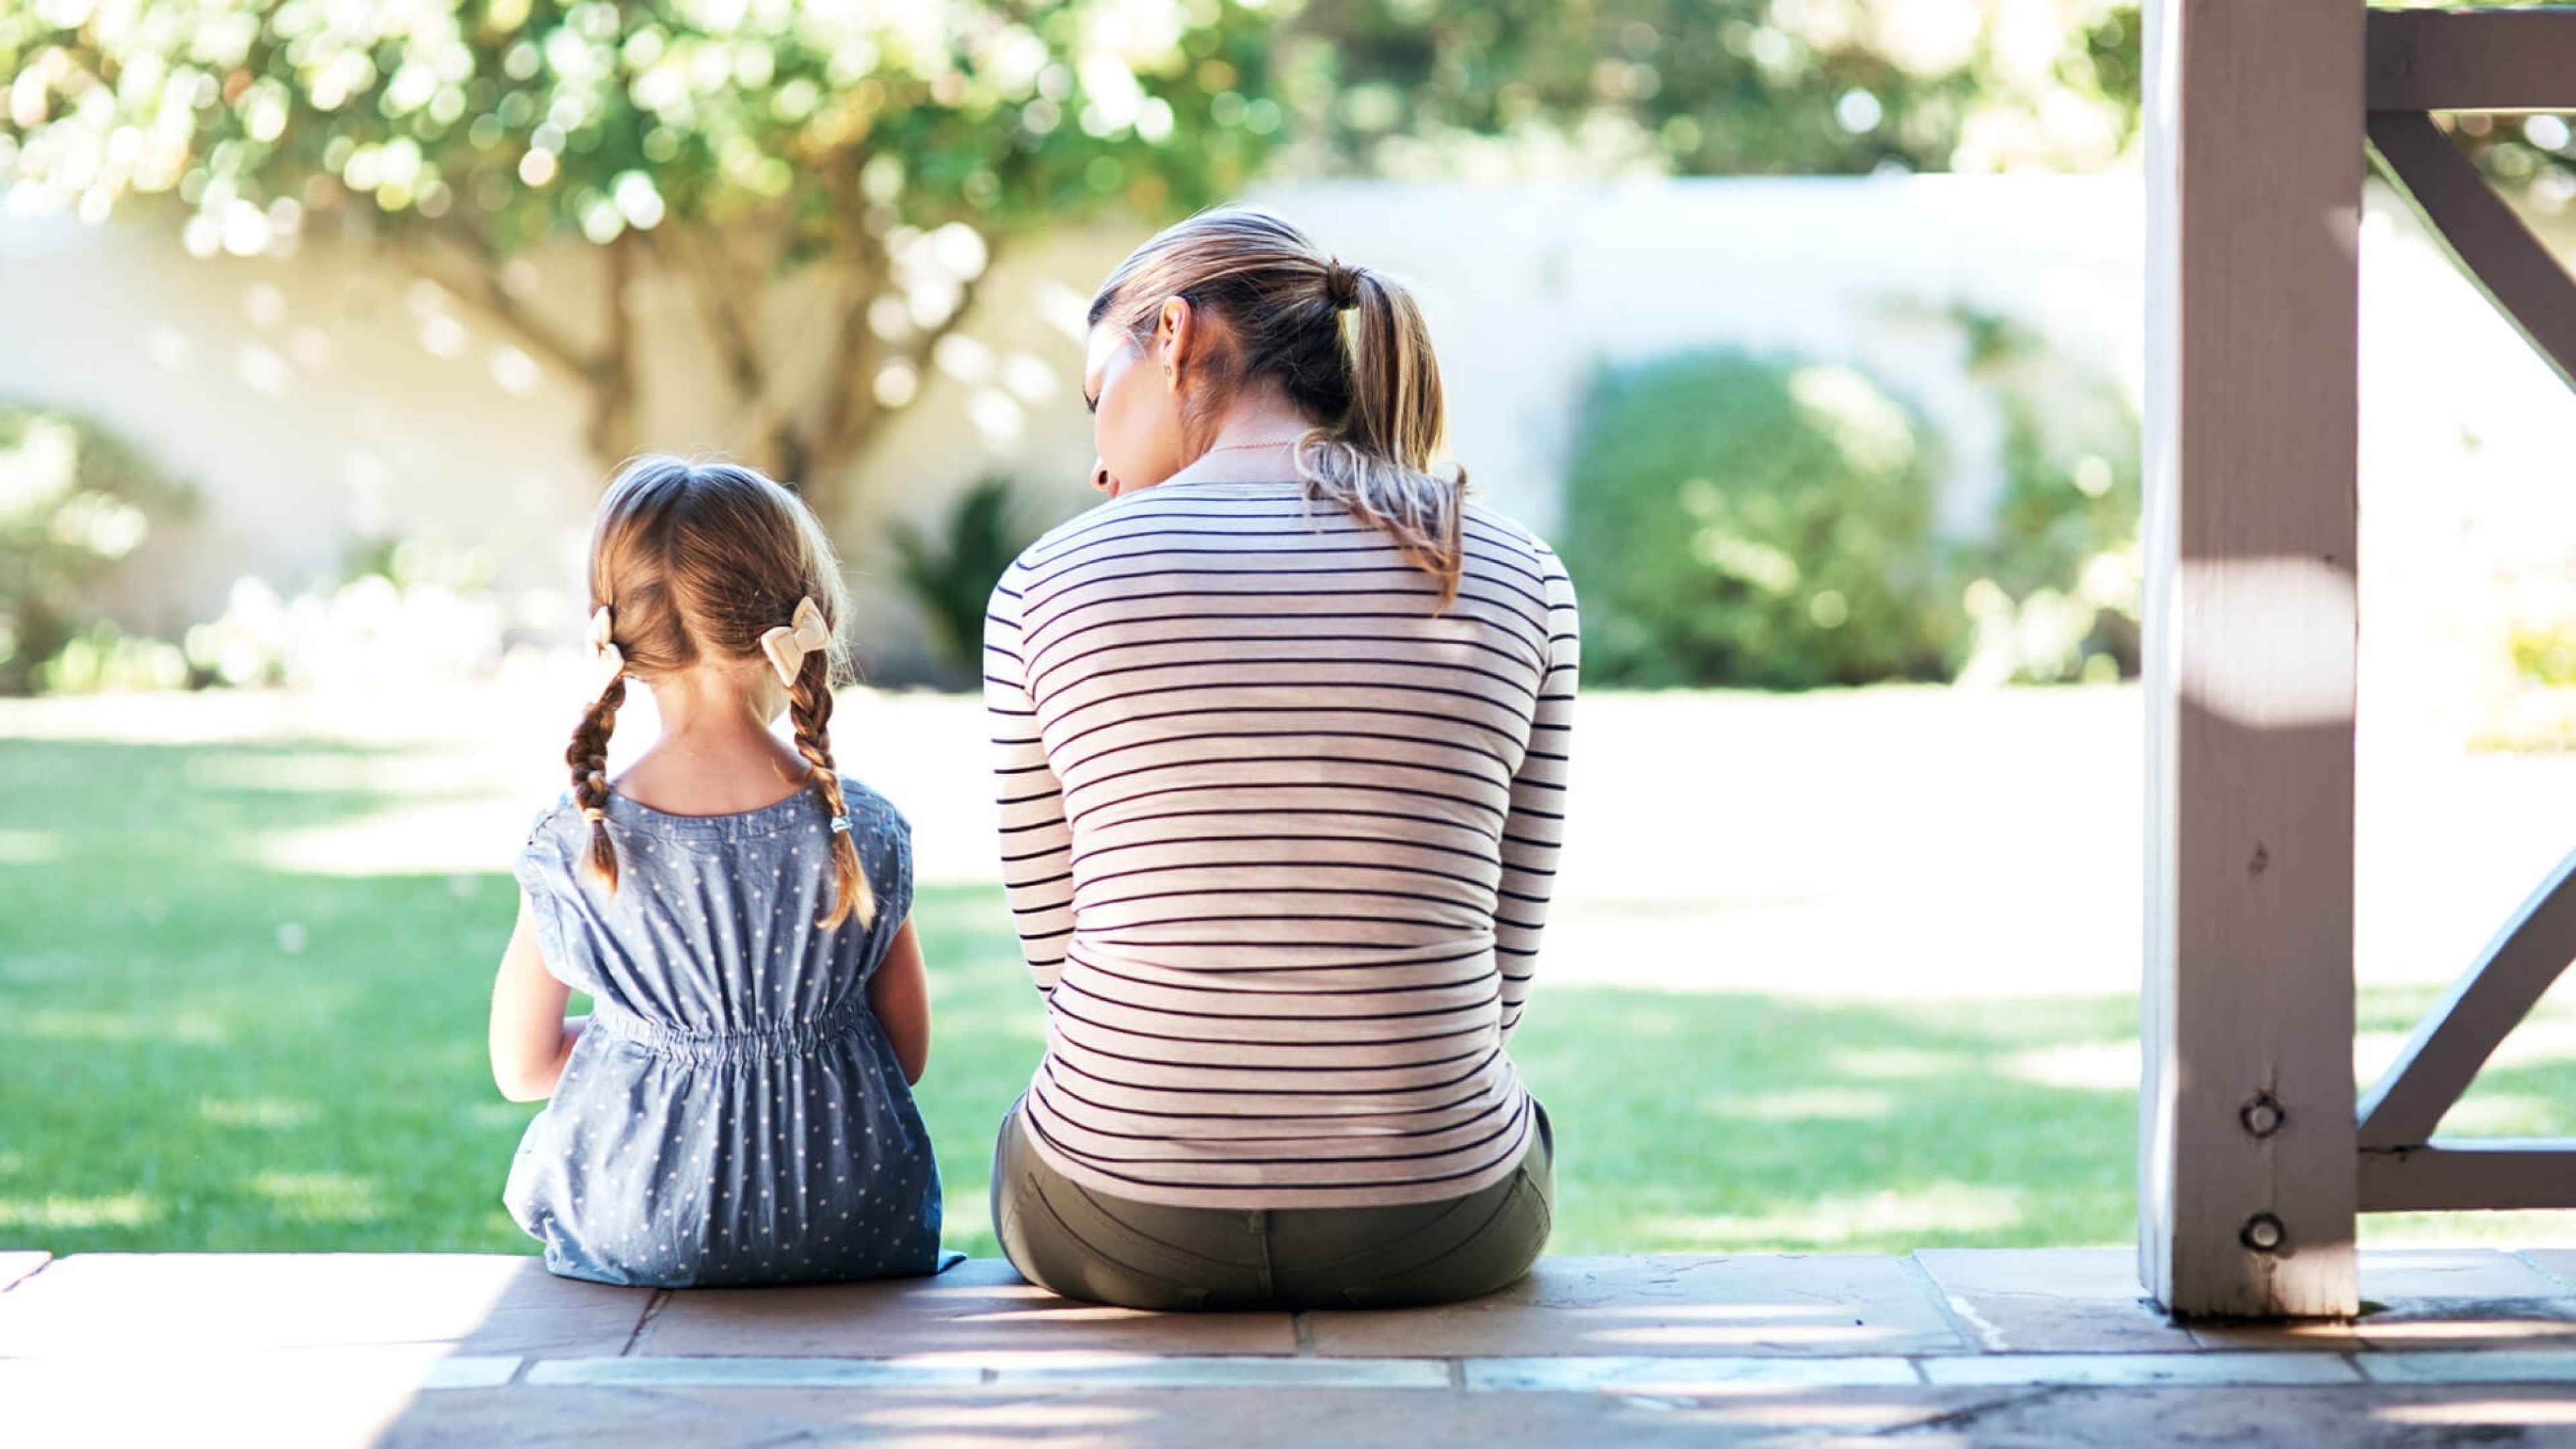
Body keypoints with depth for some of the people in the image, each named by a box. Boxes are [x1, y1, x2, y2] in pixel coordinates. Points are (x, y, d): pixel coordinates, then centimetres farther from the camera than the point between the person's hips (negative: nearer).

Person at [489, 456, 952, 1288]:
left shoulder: (573, 844, -10)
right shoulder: (864, 833, -10)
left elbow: (521, 1069, 1)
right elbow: (908, 1055, 1)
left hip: (633, 1241, 0)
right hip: (852, 1237, 0)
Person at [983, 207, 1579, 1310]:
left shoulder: (1049, 586, -5)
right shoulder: (1518, 584, -2)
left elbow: (1058, 942, 2)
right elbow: (1500, 964, 3)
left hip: (1124, 1228, -1)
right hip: (1432, 1233, 1)